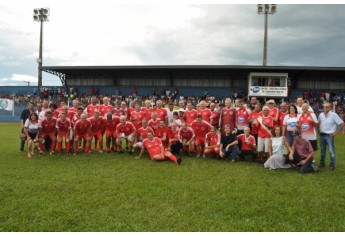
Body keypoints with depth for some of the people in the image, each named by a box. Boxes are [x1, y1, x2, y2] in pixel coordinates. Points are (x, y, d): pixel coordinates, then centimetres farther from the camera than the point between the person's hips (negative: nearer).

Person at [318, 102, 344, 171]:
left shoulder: (333, 115, -13)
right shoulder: (321, 115, 3)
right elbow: (318, 123, 18)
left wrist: (336, 132, -12)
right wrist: (318, 130, 6)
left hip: (329, 135, -5)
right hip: (322, 135, 5)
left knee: (331, 150, -4)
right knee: (322, 150, 15)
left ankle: (332, 165, 5)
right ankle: (322, 163, 26)